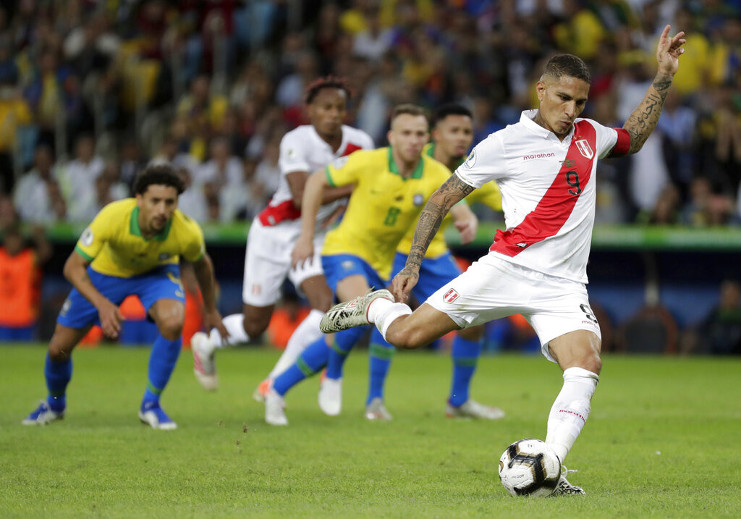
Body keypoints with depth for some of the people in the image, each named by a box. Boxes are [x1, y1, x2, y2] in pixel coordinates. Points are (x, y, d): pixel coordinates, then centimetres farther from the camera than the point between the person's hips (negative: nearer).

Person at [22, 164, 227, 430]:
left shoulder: (188, 233, -33)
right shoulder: (111, 217, -40)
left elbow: (202, 265, -7)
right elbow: (73, 267, -30)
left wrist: (211, 311, 6)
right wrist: (102, 304, -45)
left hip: (156, 272, 0)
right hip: (106, 270, 0)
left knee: (173, 323, -32)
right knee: (59, 348, 2)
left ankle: (151, 405, -11)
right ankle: (54, 403, 39)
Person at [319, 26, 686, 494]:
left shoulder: (589, 135, 14)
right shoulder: (505, 143, -2)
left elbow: (634, 138, 37)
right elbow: (443, 199, 4)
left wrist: (664, 77, 27)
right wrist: (413, 263, -2)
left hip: (563, 287, 3)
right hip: (506, 270, -3)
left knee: (587, 368, -23)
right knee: (406, 334, -9)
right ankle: (376, 305, 27)